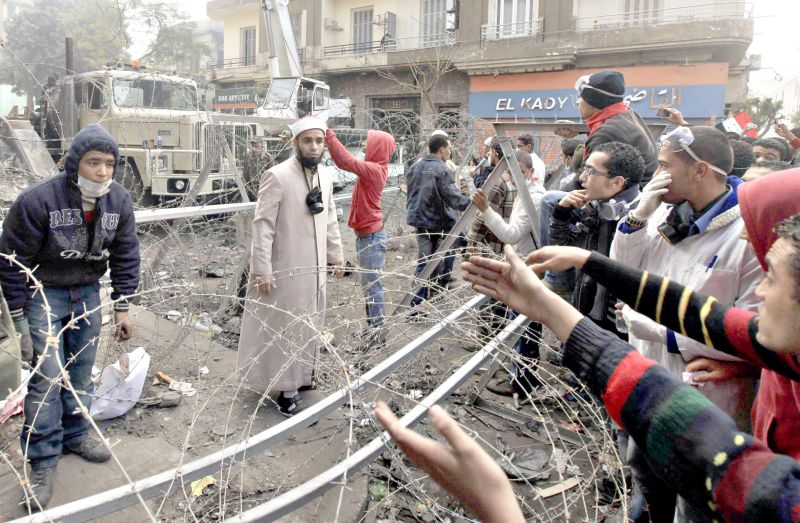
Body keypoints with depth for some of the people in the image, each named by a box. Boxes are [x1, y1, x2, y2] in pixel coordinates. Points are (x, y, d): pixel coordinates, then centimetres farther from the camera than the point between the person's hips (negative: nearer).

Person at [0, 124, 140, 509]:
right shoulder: (38, 200, -23)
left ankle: (75, 435, 34)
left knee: (82, 373, 14)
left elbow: (126, 256, 0)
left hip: (87, 293, 4)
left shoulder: (119, 200, -9)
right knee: (47, 377, -6)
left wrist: (122, 307, 0)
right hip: (43, 293, -4)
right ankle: (42, 461, 9)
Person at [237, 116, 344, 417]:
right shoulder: (277, 176, -16)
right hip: (285, 269, -7)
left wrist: (336, 256, 16)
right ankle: (286, 389, 17)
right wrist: (262, 270, -19)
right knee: (283, 329, 4)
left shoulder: (325, 176, 5)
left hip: (315, 268, 7)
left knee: (307, 326, 18)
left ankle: (300, 376, 36)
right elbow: (262, 225, -16)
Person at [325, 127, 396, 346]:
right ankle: (373, 327, 27)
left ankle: (377, 332, 8)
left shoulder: (375, 170, -19)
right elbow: (345, 163, 10)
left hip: (372, 236, -10)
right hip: (366, 234, 10)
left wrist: (329, 134, -23)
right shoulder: (372, 168, 9)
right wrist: (329, 139, 2)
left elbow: (347, 162, -29)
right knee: (369, 284, 16)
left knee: (372, 285, -2)